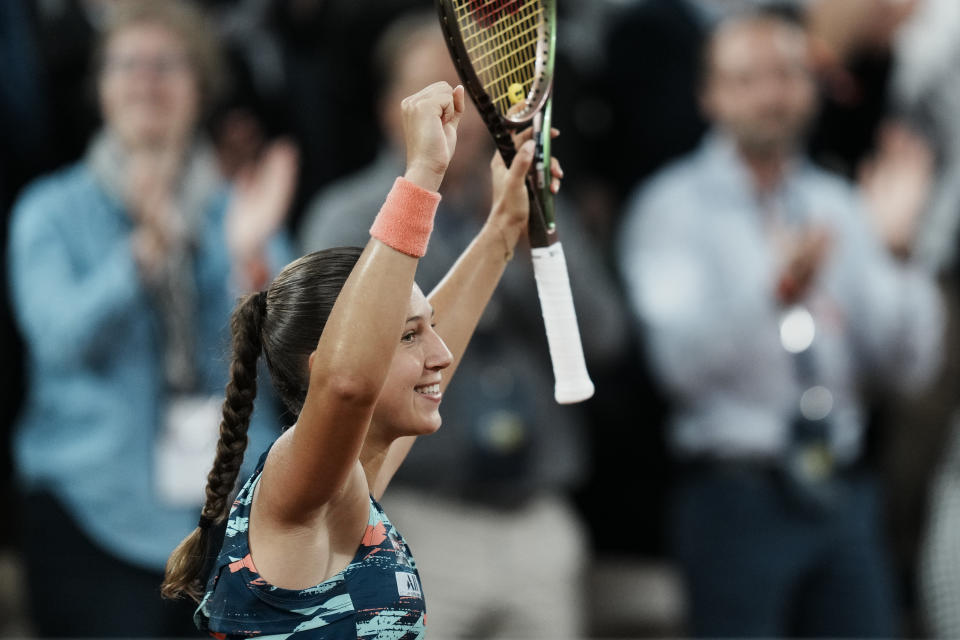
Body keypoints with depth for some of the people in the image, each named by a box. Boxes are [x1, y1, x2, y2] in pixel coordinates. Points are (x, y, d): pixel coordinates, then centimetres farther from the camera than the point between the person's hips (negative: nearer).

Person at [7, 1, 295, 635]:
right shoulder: (52, 213, 5)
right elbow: (59, 335, -15)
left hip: (230, 506, 2)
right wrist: (142, 253, -30)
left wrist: (251, 259, -22)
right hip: (95, 510, -2)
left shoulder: (239, 208, 11)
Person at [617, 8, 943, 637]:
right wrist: (773, 291, -31)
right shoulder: (676, 207, -1)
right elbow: (683, 359, -16)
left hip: (846, 492, 5)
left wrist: (897, 257, -9)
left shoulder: (838, 206, 14)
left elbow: (908, 366, 7)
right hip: (737, 496, -5)